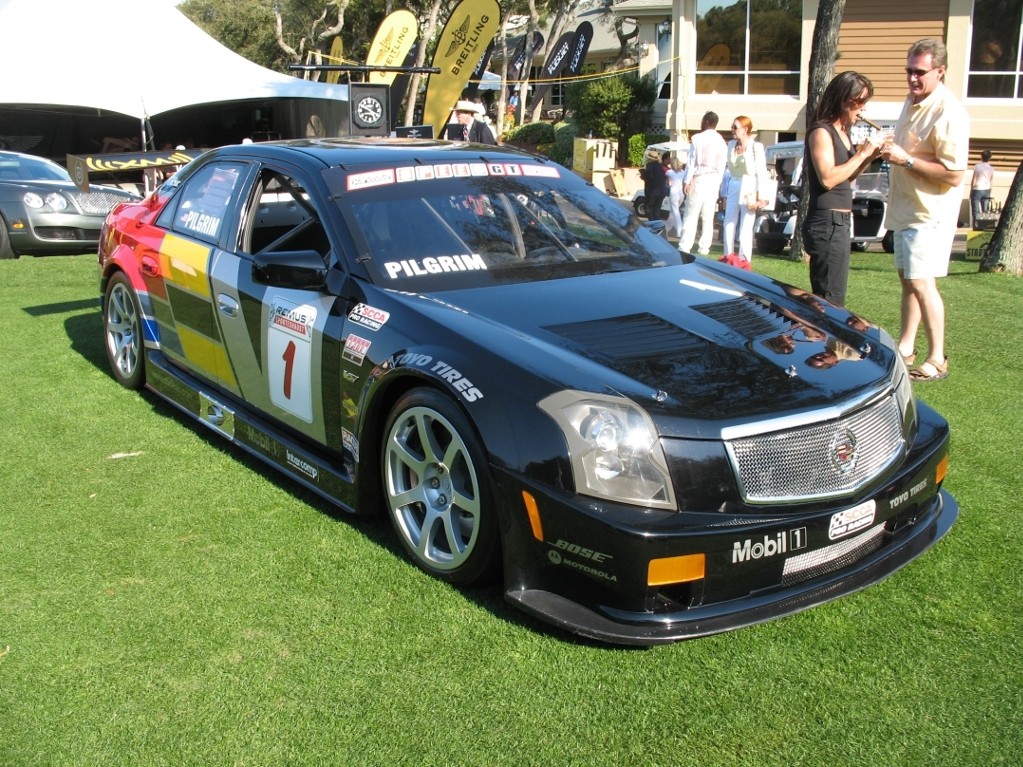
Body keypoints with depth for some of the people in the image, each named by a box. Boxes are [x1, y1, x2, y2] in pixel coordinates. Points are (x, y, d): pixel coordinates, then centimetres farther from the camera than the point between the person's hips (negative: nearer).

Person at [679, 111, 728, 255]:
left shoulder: (698, 138, -5)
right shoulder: (722, 142, 11)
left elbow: (692, 161, -7)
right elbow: (722, 165, 9)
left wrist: (687, 181, -6)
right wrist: (718, 182, 12)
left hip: (699, 178, -5)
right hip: (714, 180, 5)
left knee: (691, 214, -5)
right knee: (708, 216, 7)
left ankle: (685, 247, -9)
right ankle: (704, 247, 7)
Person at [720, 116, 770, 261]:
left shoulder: (756, 146, -8)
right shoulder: (731, 145, 8)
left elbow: (762, 172, -9)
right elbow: (728, 169, 13)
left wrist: (760, 197, -12)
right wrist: (725, 193, 12)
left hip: (749, 189, -5)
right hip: (733, 189, 6)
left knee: (746, 228, -3)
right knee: (728, 225, 7)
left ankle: (743, 261, 3)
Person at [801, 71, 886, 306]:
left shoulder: (843, 132, 16)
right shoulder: (821, 131, -11)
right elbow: (828, 178, -21)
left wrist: (870, 156, 8)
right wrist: (863, 153, -15)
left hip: (840, 221, 10)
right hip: (827, 222, -10)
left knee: (830, 299, 14)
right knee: (831, 302, -10)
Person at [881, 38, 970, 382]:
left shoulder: (948, 112, -19)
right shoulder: (912, 101, 10)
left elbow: (953, 174, -24)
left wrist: (907, 160, -25)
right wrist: (891, 152, 10)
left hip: (930, 212, -10)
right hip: (906, 208, 10)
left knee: (921, 282, -11)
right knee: (907, 279, 15)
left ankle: (937, 359, -3)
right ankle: (905, 348, 25)